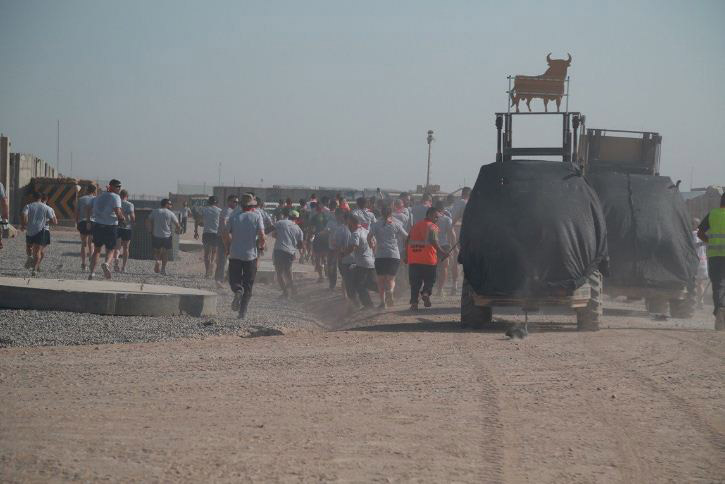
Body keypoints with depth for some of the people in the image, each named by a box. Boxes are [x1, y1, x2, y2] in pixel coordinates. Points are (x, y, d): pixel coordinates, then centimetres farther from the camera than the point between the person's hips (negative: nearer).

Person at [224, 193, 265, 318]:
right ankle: (243, 312, 2)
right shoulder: (257, 216, -4)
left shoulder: (234, 216, 1)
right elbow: (261, 236, -12)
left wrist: (228, 247, 17)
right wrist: (261, 245, 9)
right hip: (251, 254, -1)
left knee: (234, 279, 11)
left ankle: (238, 290, -24)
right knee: (248, 285, 8)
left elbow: (226, 235, 1)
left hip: (235, 253, 1)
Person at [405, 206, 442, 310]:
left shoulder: (415, 226, 17)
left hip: (413, 259, 5)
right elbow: (433, 241, -18)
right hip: (428, 259, -5)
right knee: (429, 280, 11)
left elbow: (407, 241, 16)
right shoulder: (432, 227, -3)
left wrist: (406, 256, 20)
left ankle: (414, 302, 0)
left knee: (415, 282, 9)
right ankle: (426, 293, -15)